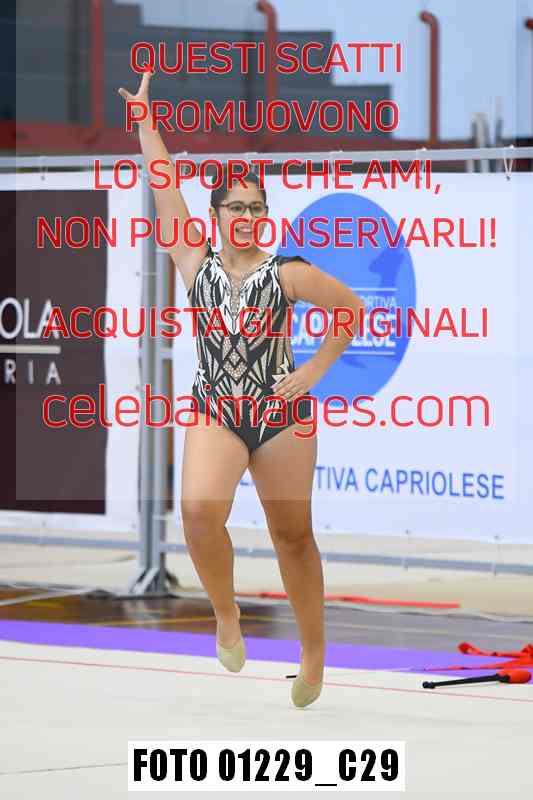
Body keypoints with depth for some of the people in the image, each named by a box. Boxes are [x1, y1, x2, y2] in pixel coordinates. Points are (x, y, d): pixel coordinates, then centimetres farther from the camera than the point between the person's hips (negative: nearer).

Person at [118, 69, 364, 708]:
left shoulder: (286, 273, -1)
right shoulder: (196, 264, 2)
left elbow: (351, 307, 7)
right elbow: (165, 185, 1)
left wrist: (315, 370, 0)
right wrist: (143, 117, 0)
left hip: (284, 414, 0)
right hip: (215, 412, 0)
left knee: (293, 537, 7)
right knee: (199, 511, -25)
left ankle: (314, 653, 20)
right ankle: (226, 616, -3)